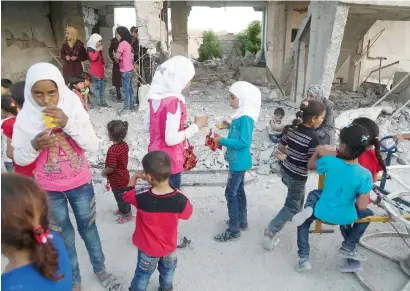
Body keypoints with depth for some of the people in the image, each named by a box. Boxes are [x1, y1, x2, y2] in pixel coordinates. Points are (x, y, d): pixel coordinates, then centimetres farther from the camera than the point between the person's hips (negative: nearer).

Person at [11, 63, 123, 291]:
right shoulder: (25, 118, -13)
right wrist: (35, 146, -27)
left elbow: (93, 147, -19)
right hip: (48, 190, 0)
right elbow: (20, 159, -6)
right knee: (64, 236, 17)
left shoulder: (74, 108, -15)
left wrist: (69, 123, -31)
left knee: (88, 228, 18)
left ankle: (100, 269, 42)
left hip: (80, 184, 0)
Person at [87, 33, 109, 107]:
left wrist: (103, 61, 11)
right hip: (95, 72, -9)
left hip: (100, 71, 9)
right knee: (97, 87, -8)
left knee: (101, 87, 11)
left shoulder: (99, 49, 16)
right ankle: (99, 102, -4)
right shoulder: (90, 49, -9)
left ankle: (102, 101, 18)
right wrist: (98, 50, -24)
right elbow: (93, 58, -25)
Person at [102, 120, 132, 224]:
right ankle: (123, 209, 48)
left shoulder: (113, 150, -33)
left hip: (117, 180, -8)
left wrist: (103, 172, -11)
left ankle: (127, 215, 30)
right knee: (122, 196, 28)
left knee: (120, 197, 13)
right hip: (123, 176, 8)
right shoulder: (124, 145, -6)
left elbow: (111, 168, -30)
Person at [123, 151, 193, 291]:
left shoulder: (141, 199, -32)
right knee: (168, 272, 30)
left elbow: (126, 194, -10)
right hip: (169, 247, 2)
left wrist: (134, 177, 3)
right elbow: (187, 214, -7)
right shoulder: (180, 199, -29)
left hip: (148, 248, -1)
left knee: (143, 275, 25)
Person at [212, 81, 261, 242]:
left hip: (239, 162, -10)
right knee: (239, 191, 19)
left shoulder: (246, 118, -23)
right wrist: (222, 140, 3)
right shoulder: (240, 115, 7)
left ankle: (234, 230, 9)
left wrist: (222, 141, -22)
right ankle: (242, 221, 35)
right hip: (238, 161, 10)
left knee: (231, 193, -2)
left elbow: (244, 142, -28)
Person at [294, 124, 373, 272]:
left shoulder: (330, 161, -20)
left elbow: (310, 165, 0)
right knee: (368, 213, 29)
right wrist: (360, 194, 0)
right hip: (345, 218, 1)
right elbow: (362, 207, -19)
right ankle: (348, 247, 21)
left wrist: (318, 151, 13)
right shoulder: (365, 175, -21)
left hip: (322, 213, -1)